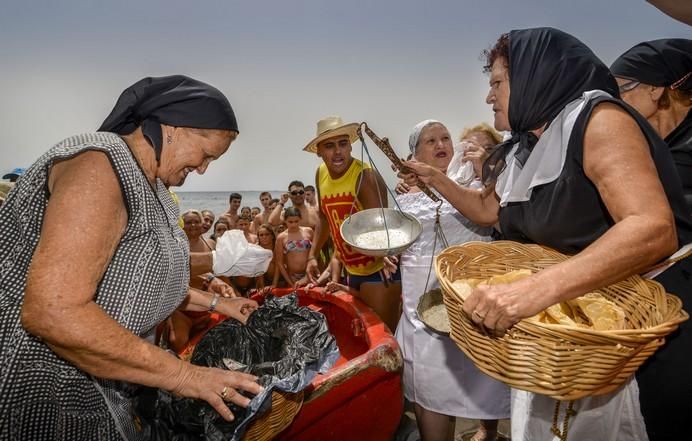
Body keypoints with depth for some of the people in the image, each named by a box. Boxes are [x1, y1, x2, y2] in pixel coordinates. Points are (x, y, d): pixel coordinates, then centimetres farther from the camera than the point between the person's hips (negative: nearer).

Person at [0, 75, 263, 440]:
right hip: (44, 391, -9)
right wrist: (183, 375, -26)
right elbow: (52, 313, -32)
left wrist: (215, 303, 16)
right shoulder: (101, 165, -23)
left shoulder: (146, 184, 8)